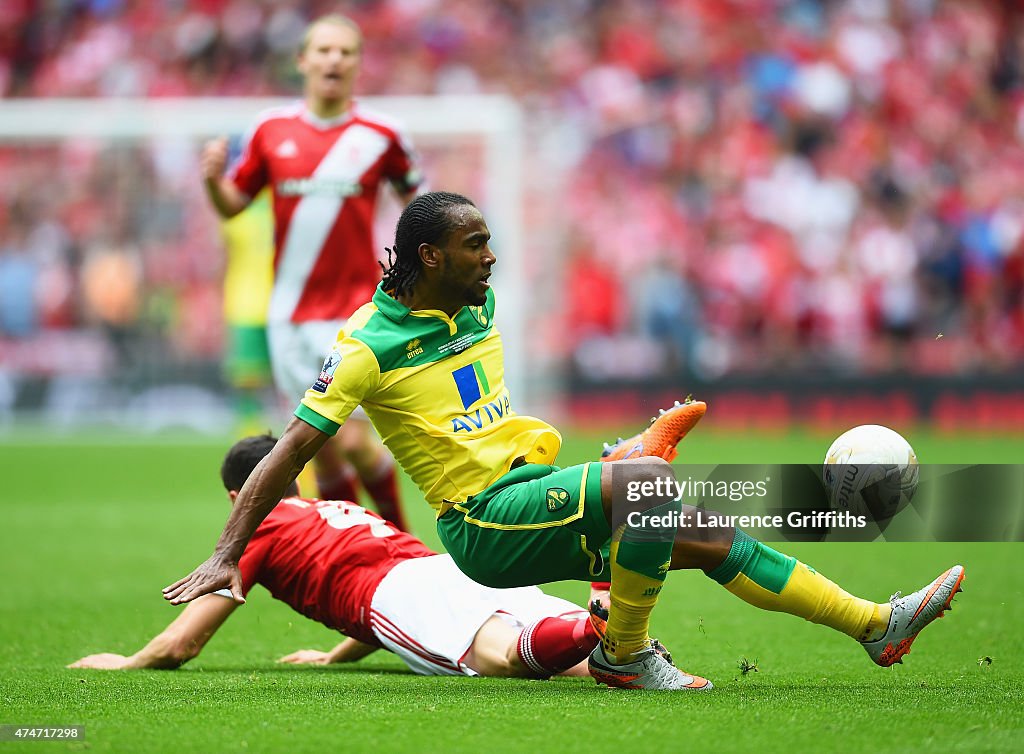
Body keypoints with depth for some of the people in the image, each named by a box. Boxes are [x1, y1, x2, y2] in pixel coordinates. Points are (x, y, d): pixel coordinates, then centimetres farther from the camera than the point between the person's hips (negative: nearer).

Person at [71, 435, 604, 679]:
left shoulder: (257, 527, 24)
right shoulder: (347, 512, 44)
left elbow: (180, 645, 23)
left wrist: (125, 663, 43)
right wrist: (334, 657, 70)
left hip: (398, 593, -6)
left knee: (509, 655, -36)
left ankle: (598, 631, -66)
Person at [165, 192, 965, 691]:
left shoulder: (478, 306, 12)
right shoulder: (369, 346, -12)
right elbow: (291, 454, -11)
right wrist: (225, 559, -15)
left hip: (534, 487, 8)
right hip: (482, 523, -8)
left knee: (710, 535, 1)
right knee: (647, 478, -29)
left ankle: (875, 623, 6)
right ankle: (625, 653, -17)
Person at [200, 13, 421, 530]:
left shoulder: (381, 135, -1)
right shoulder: (272, 130, 4)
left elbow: (415, 198, 13)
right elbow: (231, 204, 11)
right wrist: (212, 179, -10)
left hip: (354, 311, -2)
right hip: (290, 313, 3)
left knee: (353, 441, -12)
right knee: (321, 446, 4)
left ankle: (396, 531, 13)